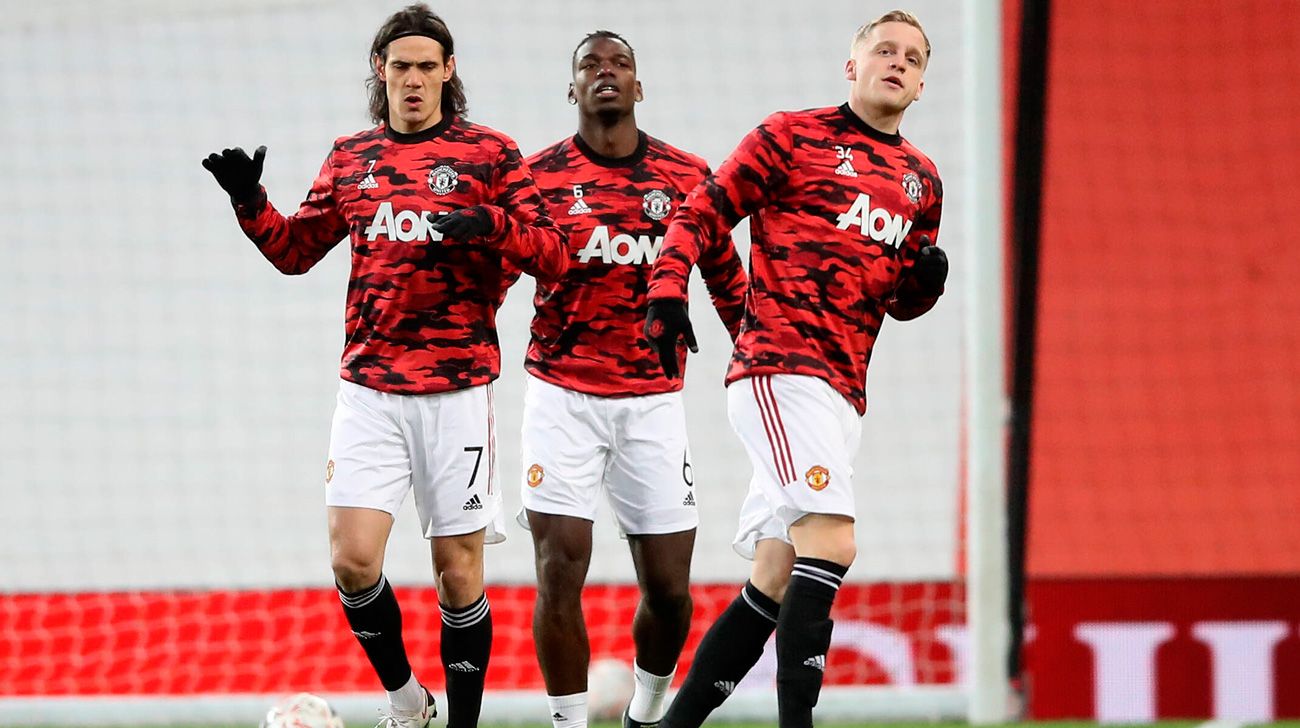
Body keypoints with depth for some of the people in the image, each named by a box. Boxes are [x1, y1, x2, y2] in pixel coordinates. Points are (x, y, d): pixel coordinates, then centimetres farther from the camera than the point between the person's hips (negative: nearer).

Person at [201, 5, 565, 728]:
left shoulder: (490, 153, 2)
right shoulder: (352, 158, 13)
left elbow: (552, 254, -2)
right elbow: (296, 250, 19)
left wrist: (491, 224, -21)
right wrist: (250, 203, 1)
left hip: (458, 389, -2)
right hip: (369, 389, 2)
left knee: (459, 573, 0)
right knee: (353, 559, -9)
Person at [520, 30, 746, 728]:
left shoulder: (687, 177, 5)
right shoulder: (537, 176, 0)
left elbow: (727, 281, 14)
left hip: (654, 402, 2)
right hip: (562, 399, -1)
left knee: (669, 587, 2)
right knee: (559, 576, -10)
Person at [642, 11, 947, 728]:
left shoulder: (921, 180, 20)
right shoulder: (792, 137, 2)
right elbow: (701, 211, 1)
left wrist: (925, 279, 5)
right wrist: (667, 290, -14)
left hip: (843, 391, 8)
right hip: (779, 366, -8)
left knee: (775, 582, 8)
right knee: (830, 543, -23)